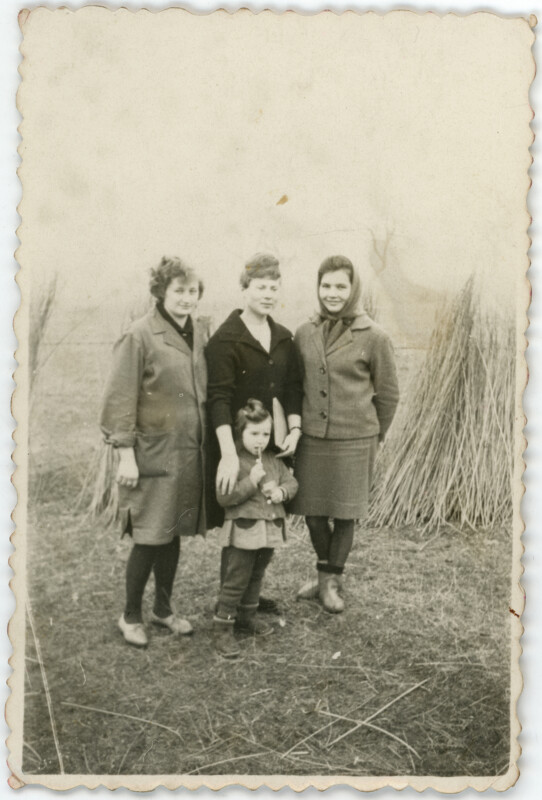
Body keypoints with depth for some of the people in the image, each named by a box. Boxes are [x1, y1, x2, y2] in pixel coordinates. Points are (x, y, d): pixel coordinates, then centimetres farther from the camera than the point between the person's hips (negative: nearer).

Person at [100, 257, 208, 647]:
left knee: (174, 534, 15)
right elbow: (121, 397, -12)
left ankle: (164, 607, 32)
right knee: (150, 538, 1)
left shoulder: (201, 332, 7)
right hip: (154, 451, -6)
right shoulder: (139, 335, -12)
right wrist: (125, 452, -14)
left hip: (190, 450, 6)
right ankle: (131, 616, 21)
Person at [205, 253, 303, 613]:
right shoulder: (225, 338, -12)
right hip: (237, 443, -6)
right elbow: (219, 398, -20)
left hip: (273, 441, 6)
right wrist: (229, 454, -29)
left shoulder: (283, 338, 9)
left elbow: (293, 388, 13)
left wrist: (295, 428, -3)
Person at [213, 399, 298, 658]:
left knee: (256, 577, 21)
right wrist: (251, 482, -24)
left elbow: (291, 482, 14)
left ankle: (246, 617, 38)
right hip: (244, 531, -7)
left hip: (271, 529, 7)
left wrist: (281, 491, -8)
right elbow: (223, 498, -18)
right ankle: (222, 630, 6)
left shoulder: (274, 461, 9)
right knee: (235, 581, -3)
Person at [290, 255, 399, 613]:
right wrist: (298, 425, 12)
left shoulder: (374, 337, -7)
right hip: (311, 437, 3)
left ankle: (332, 580, 28)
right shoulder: (305, 333, 3)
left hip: (354, 441, -3)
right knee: (312, 511, 10)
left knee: (344, 514, 8)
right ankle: (326, 574, 33)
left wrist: (373, 435, 7)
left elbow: (388, 393, 1)